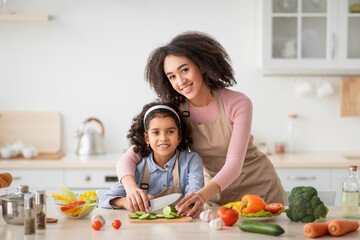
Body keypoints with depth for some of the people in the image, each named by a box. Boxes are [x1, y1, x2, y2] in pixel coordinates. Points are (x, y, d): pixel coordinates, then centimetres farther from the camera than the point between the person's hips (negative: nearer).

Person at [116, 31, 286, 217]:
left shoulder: (238, 104, -19)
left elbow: (234, 164, -27)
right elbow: (129, 158, -17)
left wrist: (203, 195, -47)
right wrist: (132, 187, -41)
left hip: (260, 189, -2)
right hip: (217, 195, 2)